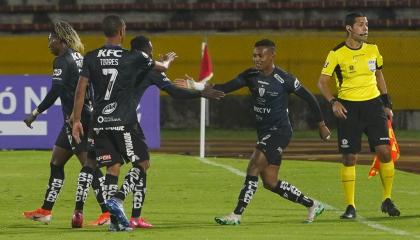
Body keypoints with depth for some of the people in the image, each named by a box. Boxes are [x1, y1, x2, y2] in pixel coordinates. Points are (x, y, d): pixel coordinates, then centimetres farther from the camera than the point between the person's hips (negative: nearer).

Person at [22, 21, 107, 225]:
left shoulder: (62, 60, -12)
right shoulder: (79, 58, 14)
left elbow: (55, 92, -20)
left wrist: (35, 113, -16)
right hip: (85, 117, 10)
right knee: (56, 163, 16)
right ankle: (45, 211, 22)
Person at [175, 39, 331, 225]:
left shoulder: (284, 80, -12)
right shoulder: (251, 76, 3)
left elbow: (309, 98, -2)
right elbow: (225, 88, -6)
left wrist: (321, 124, 5)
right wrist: (196, 86, -20)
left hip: (279, 131, -7)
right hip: (263, 131, 7)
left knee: (254, 167, -20)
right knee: (270, 182, 6)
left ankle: (236, 215, -17)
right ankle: (312, 205, 22)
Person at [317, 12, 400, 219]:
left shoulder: (372, 50, 7)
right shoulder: (337, 54, -7)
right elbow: (322, 82, -4)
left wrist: (387, 104, 16)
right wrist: (333, 102, -20)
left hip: (373, 103, 3)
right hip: (348, 107, -3)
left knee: (384, 151, -7)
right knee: (349, 158, -3)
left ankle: (387, 200, 7)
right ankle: (350, 206, 5)